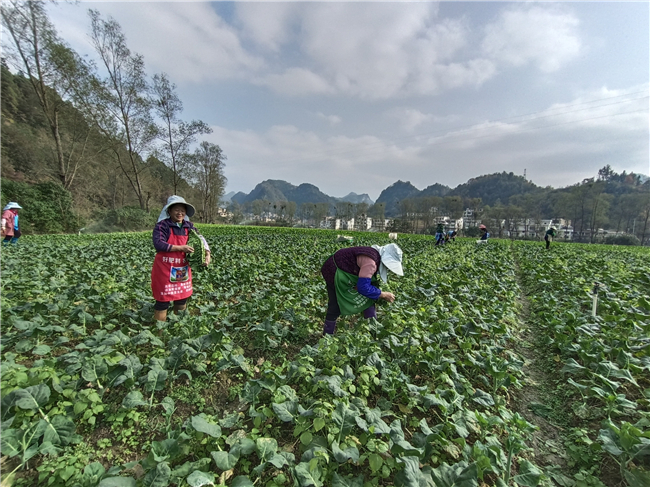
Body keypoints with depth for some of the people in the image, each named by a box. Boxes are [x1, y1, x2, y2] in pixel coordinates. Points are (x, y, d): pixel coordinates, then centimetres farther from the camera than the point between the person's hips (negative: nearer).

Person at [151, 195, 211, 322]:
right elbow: (158, 244, -22)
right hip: (165, 269, -6)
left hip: (183, 269, 6)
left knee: (182, 297, 17)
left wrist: (207, 253, -15)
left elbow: (200, 239, 3)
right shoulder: (162, 225, -11)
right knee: (163, 299, 3)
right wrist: (180, 248, -24)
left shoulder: (188, 226, 6)